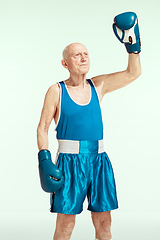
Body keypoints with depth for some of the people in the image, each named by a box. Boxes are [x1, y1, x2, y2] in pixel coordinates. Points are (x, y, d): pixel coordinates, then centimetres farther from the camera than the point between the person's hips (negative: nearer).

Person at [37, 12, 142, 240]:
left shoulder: (98, 86, 9)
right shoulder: (56, 91, -1)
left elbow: (133, 73, 8)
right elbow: (43, 128, -1)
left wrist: (133, 45, -5)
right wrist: (44, 160, -12)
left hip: (99, 160, 4)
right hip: (70, 161, -4)